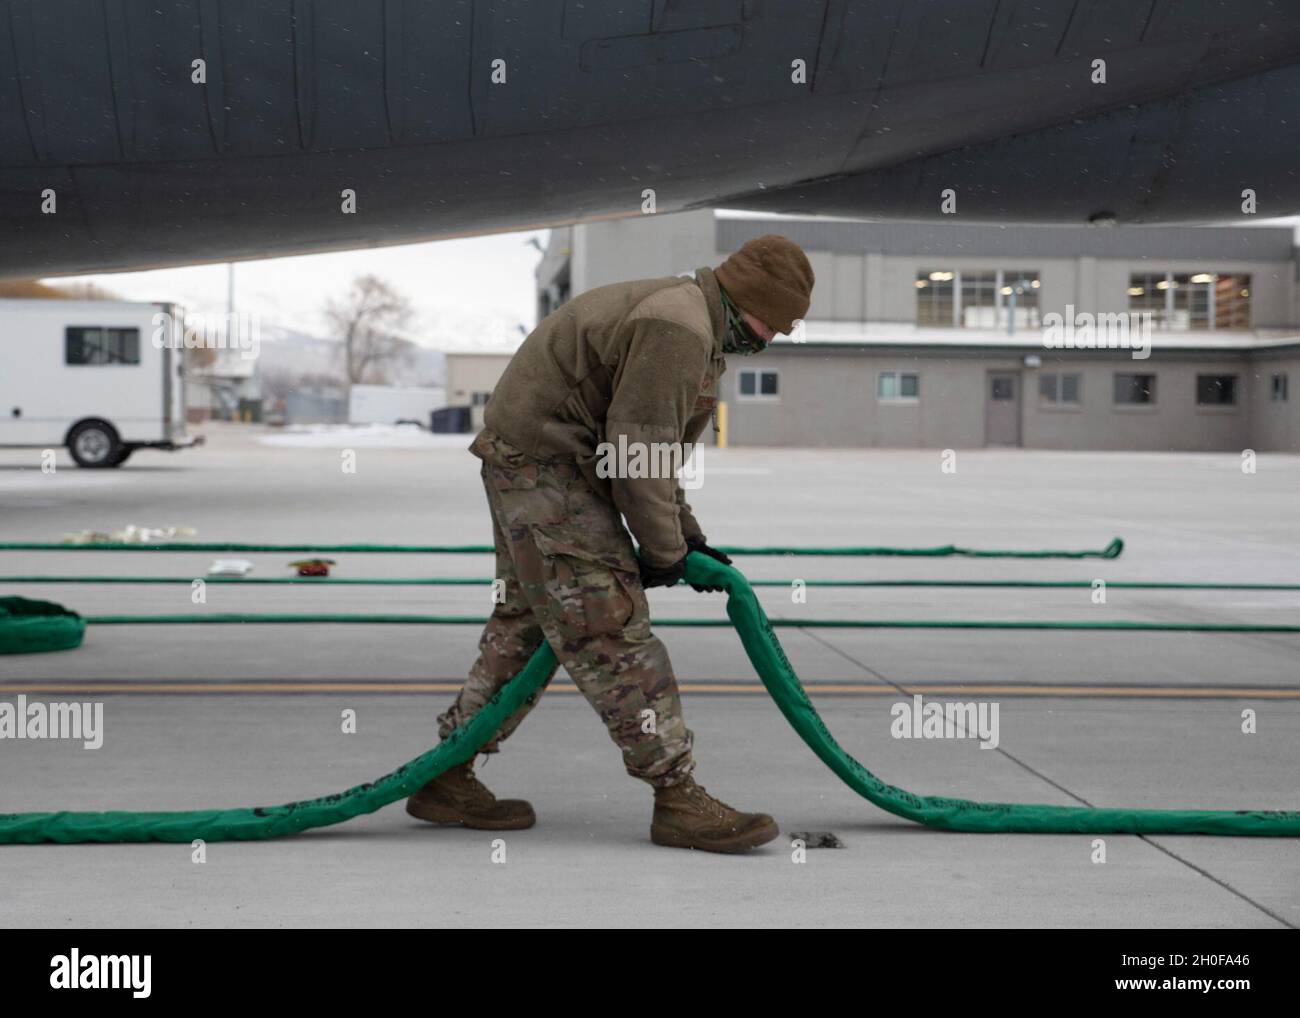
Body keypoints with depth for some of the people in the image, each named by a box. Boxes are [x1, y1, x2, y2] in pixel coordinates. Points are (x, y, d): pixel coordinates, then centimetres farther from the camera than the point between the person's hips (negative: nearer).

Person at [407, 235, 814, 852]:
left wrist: (688, 536, 16)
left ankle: (447, 779, 21)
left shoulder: (687, 325, 17)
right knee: (610, 628, -11)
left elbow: (651, 449, 22)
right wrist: (664, 551, -10)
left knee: (526, 623, 15)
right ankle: (678, 799, -10)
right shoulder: (678, 328, -18)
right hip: (545, 463, -11)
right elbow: (637, 451, -22)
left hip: (528, 462, 11)